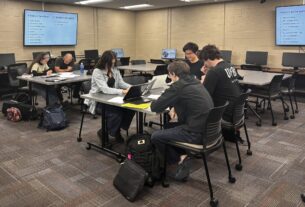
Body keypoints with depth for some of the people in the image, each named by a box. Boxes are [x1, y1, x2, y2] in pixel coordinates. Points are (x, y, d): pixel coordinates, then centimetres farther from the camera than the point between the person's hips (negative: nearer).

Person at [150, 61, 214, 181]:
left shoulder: (178, 86, -14)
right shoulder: (195, 82, 10)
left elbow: (155, 107, -10)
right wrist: (175, 107, 11)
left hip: (197, 133, -9)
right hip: (208, 128, 9)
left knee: (155, 137, 0)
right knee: (169, 126, 26)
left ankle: (180, 159, 11)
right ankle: (182, 155, 16)